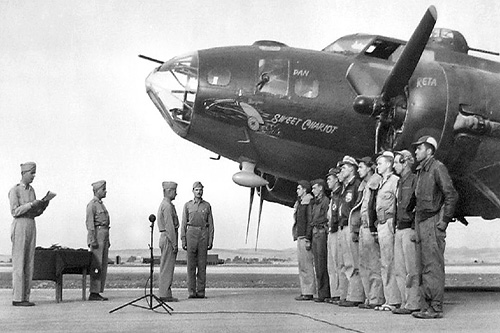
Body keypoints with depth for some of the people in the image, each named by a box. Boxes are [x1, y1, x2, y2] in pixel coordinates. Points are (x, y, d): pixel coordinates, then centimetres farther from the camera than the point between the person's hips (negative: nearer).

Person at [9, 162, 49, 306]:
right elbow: (15, 211, -15)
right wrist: (32, 204, -21)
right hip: (19, 227, -8)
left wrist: (43, 206, -2)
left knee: (29, 263, 5)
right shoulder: (14, 190, -7)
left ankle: (25, 297, 9)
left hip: (31, 228, 8)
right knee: (19, 264, -7)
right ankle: (17, 298, -4)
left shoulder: (31, 190, 16)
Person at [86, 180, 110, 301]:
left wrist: (107, 241, 21)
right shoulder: (92, 204, -8)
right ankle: (93, 293, -7)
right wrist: (93, 240, -21)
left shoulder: (101, 204, 21)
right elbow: (90, 223, -15)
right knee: (96, 266, -9)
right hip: (96, 235, -9)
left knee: (103, 266, 8)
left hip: (104, 236, 9)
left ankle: (98, 292, 11)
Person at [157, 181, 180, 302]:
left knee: (165, 267, 11)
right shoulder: (167, 206, -14)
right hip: (169, 239, -10)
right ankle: (165, 294, -7)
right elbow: (169, 226, -19)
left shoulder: (163, 205, 18)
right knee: (167, 267, -8)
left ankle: (164, 293, 14)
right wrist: (174, 243, -19)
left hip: (165, 237, 10)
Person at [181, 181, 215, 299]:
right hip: (191, 234, -1)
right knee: (191, 264, -2)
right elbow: (184, 223, 5)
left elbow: (210, 224, 8)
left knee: (202, 264, 1)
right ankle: (191, 291, 1)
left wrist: (211, 240, 0)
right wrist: (183, 240, -2)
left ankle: (201, 291, 5)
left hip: (203, 234, 1)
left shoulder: (207, 205, 9)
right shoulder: (188, 205, 6)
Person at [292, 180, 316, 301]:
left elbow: (310, 221, -15)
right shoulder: (300, 202, 20)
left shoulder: (309, 202, -8)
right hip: (300, 237, 10)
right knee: (302, 265, 10)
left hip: (305, 237, -10)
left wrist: (308, 239, -20)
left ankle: (308, 293, -8)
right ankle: (304, 291, 13)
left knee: (306, 265, -9)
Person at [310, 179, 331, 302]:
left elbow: (328, 218, -13)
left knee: (322, 265, -9)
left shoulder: (326, 201, -7)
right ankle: (321, 293, 11)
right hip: (315, 234, 9)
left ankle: (324, 294, -7)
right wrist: (309, 236, 17)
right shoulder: (315, 203, 20)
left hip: (322, 232, -9)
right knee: (318, 265, 8)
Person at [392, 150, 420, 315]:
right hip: (400, 229, 9)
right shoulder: (400, 182, 20)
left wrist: (414, 229, -19)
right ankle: (405, 302, 12)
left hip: (409, 229, -9)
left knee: (412, 270, -6)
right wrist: (396, 229, 17)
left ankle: (413, 304, -2)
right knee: (399, 269, 7)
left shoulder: (414, 180, -7)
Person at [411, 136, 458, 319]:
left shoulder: (438, 168, -9)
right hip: (420, 222, 9)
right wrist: (416, 222, 15)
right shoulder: (420, 171, 17)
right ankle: (426, 306, 16)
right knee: (423, 267, 10)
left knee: (434, 266, -7)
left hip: (433, 222, -9)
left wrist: (444, 221, -14)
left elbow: (451, 195, -14)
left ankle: (436, 308, -4)